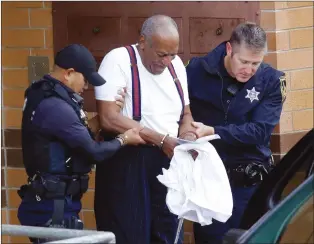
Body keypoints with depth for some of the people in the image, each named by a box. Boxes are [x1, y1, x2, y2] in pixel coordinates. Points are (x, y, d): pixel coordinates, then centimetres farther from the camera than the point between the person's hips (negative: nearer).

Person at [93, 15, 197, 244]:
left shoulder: (176, 64, 10)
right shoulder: (119, 60, -11)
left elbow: (185, 113, 19)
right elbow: (109, 118, -20)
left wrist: (188, 133, -6)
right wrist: (161, 140, -21)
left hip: (167, 161, 6)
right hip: (127, 162, -6)